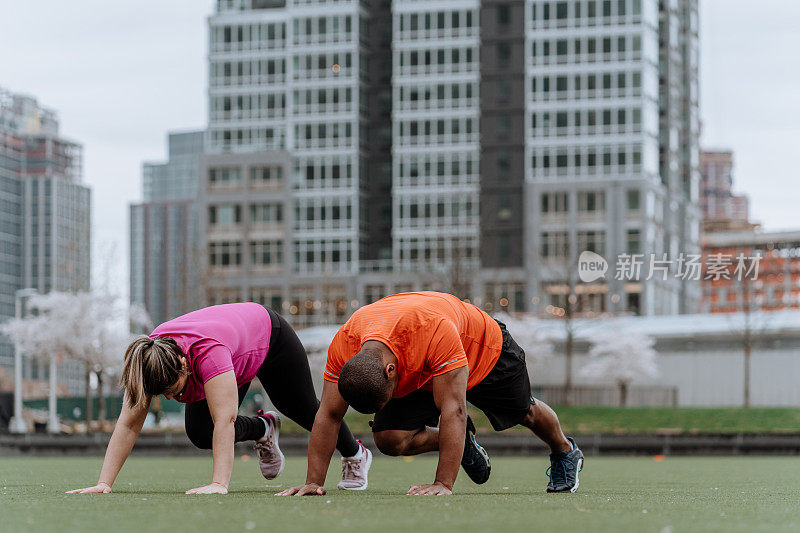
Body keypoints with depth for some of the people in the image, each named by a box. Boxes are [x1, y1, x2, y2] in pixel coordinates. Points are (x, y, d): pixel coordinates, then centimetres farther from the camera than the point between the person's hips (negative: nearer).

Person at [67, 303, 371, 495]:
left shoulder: (207, 352, -48)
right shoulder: (148, 361, -32)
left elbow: (225, 419, -51)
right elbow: (129, 423, -31)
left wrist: (219, 484, -57)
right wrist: (104, 483, -37)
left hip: (267, 333, -5)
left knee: (304, 410, 15)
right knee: (199, 434, -8)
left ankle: (355, 455, 46)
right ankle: (263, 429, 23)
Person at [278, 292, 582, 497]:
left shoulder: (436, 330, -49)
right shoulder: (343, 345, -35)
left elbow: (453, 411, -47)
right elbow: (328, 416, -25)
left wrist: (443, 484, -49)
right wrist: (314, 482, -31)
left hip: (484, 352, -3)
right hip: (418, 376, 3)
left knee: (524, 412, 17)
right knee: (389, 438, -15)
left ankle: (565, 452, 51)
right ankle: (465, 444, 13)